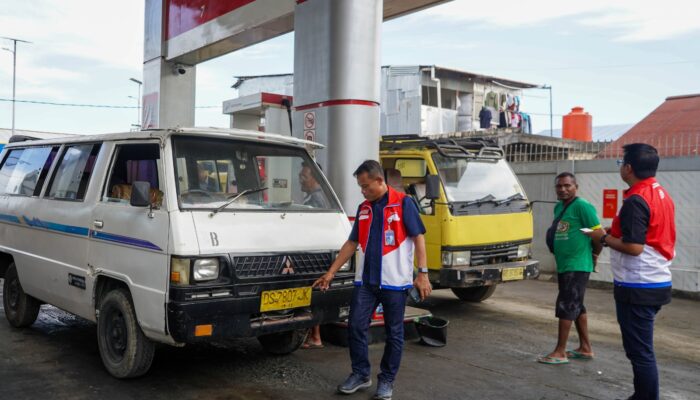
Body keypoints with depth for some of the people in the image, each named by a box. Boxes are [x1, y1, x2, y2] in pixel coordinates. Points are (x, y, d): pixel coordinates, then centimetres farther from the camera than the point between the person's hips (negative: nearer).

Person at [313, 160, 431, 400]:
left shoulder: (403, 203, -6)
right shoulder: (363, 209, 10)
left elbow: (418, 238, -7)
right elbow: (352, 243, 13)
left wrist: (422, 273, -14)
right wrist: (330, 273, 10)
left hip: (394, 281, -5)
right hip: (365, 280, 5)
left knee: (393, 333, 6)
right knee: (355, 326, 4)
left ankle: (387, 380, 20)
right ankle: (360, 374, 20)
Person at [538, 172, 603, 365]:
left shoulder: (582, 206, -14)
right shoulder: (558, 207, 13)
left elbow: (599, 233, -15)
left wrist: (594, 255, -3)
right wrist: (557, 254, 13)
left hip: (577, 266, -9)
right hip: (563, 266, 9)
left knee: (566, 307, -6)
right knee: (577, 307, 15)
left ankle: (560, 352, 1)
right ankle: (585, 348, 25)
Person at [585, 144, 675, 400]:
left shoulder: (636, 200, -19)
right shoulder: (662, 195, 11)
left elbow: (633, 247, -24)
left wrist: (604, 238, -9)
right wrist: (617, 233, 15)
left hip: (637, 287, -10)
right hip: (658, 283, 10)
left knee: (640, 351, -3)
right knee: (642, 349, 20)